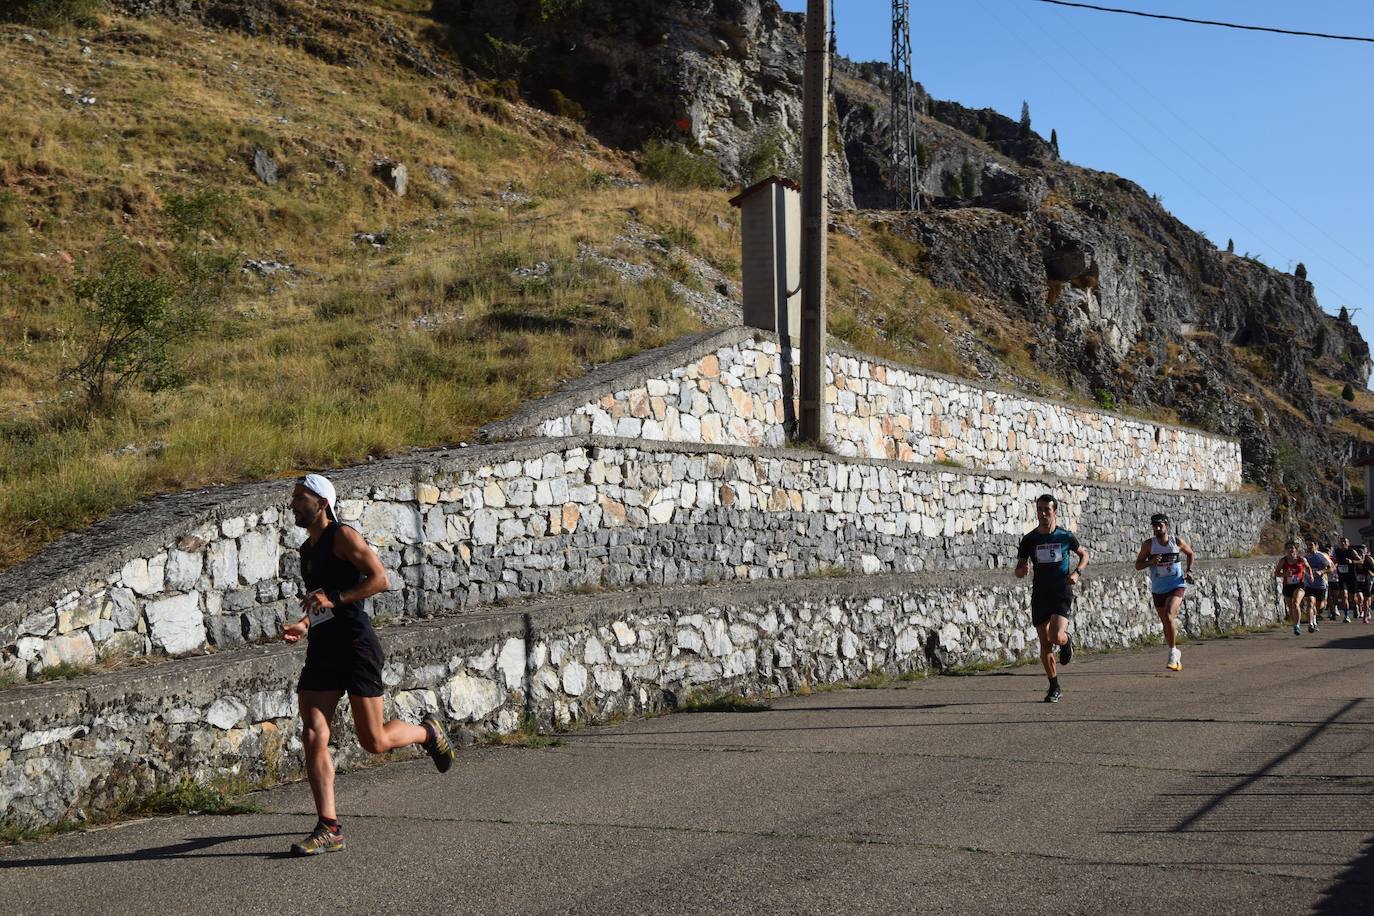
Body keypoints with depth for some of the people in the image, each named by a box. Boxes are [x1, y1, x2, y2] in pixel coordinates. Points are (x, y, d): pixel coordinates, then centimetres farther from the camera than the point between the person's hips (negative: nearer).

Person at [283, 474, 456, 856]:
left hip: (356, 645, -7)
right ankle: (329, 828, -2)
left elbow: (380, 578, -15)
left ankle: (427, 732, 30)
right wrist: (304, 624, 9)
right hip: (322, 649, 7)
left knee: (374, 742, -1)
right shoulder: (306, 550, 18)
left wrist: (334, 599, -21)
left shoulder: (343, 537, -7)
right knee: (313, 738, -6)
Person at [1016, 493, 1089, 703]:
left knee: (1056, 636, -22)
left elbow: (1084, 555, 15)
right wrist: (1022, 570, -20)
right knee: (1045, 645, 4)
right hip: (1040, 596, 2)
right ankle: (1055, 688, 19)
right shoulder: (1029, 540, 0)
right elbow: (1018, 571, 4)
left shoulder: (1065, 536, -2)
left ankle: (1067, 642, 16)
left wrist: (1077, 572, -4)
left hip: (1062, 594, -2)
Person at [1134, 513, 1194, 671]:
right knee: (1166, 623, 11)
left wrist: (1189, 570, 3)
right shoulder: (1148, 544, -4)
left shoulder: (1177, 541, -4)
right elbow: (1138, 565, -1)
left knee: (1169, 616, -24)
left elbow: (1190, 553, 16)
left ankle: (1173, 653, -13)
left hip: (1176, 586, -3)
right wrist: (1151, 562, -19)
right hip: (1158, 590, 3)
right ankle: (1175, 654, 31)